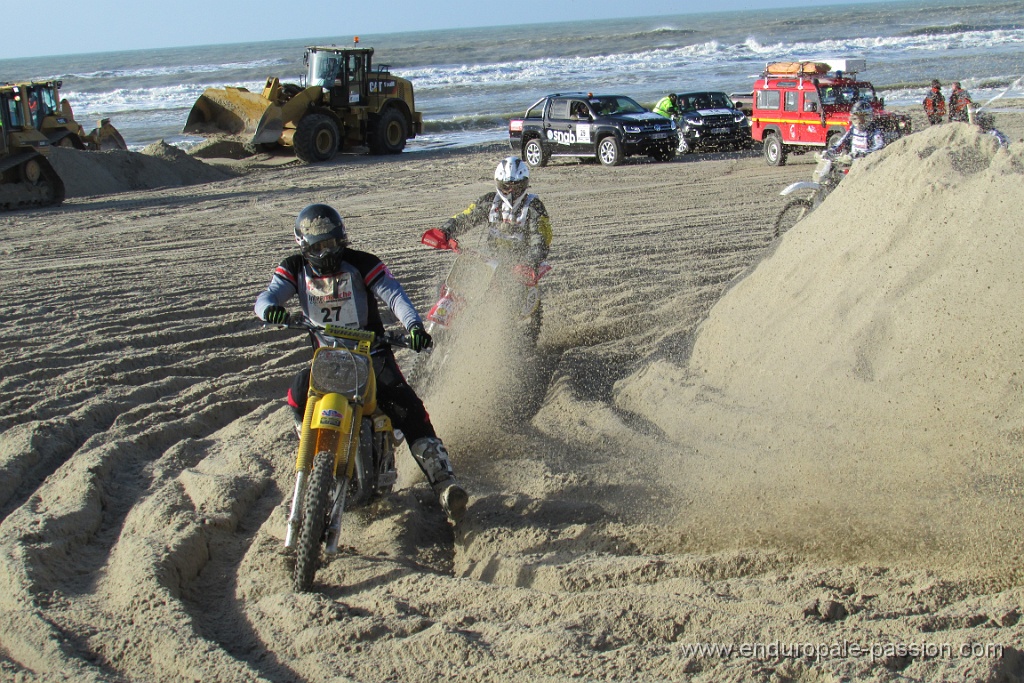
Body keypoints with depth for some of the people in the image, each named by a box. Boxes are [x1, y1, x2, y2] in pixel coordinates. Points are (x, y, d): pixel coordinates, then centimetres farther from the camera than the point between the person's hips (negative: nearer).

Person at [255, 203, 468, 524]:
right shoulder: (295, 269, 1)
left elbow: (393, 294, -17)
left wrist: (413, 324, -38)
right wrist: (269, 308, -39)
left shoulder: (362, 264, -7)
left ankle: (444, 484, -30)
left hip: (372, 350, -2)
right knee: (299, 393, -28)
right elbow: (267, 296, -12)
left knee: (406, 405, -22)